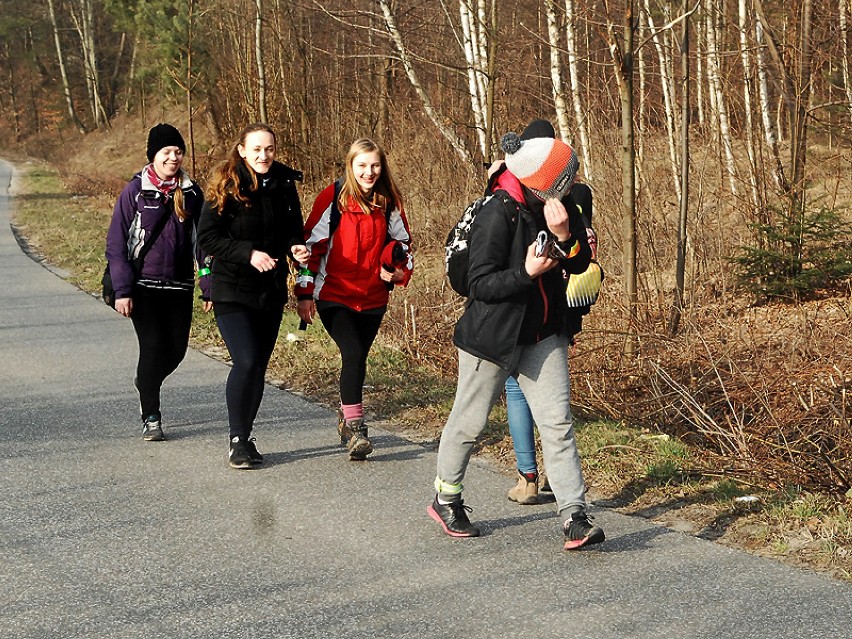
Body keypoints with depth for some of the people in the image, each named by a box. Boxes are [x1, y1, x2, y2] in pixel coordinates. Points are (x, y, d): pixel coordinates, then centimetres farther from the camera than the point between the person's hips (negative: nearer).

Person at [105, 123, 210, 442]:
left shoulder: (191, 192, 5)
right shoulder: (135, 192, -6)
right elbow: (116, 244, -5)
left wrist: (209, 285, 5)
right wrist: (122, 290, -11)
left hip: (180, 287, 4)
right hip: (144, 286, -4)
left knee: (176, 349, 6)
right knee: (153, 347, -7)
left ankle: (146, 383, 38)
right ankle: (150, 418, 5)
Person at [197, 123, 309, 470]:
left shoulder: (283, 185, 5)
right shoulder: (227, 187, -9)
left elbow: (293, 229, 16)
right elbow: (207, 236, -12)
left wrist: (295, 247, -6)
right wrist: (248, 253, -23)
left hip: (271, 290, 5)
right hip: (232, 291, -5)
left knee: (259, 366, 9)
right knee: (246, 362, -16)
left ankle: (245, 435, 24)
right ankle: (237, 438, -2)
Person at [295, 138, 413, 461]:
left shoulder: (389, 202, 4)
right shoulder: (333, 197, -7)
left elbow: (403, 241, 18)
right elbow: (312, 243, -3)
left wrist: (400, 271, -3)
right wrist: (305, 292, -5)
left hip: (373, 298, 4)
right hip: (334, 295, -4)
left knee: (357, 359, 12)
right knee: (353, 355, -20)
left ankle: (346, 417, 32)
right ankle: (355, 426, -15)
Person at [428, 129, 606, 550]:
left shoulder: (552, 208, 0)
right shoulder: (498, 215, -21)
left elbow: (580, 265, 1)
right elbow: (480, 284, -20)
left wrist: (565, 235, -18)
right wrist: (527, 272, -31)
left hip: (543, 335, 6)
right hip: (493, 337, -6)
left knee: (557, 422, -4)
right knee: (469, 422, 11)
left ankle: (574, 519, -5)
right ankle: (445, 500, 32)